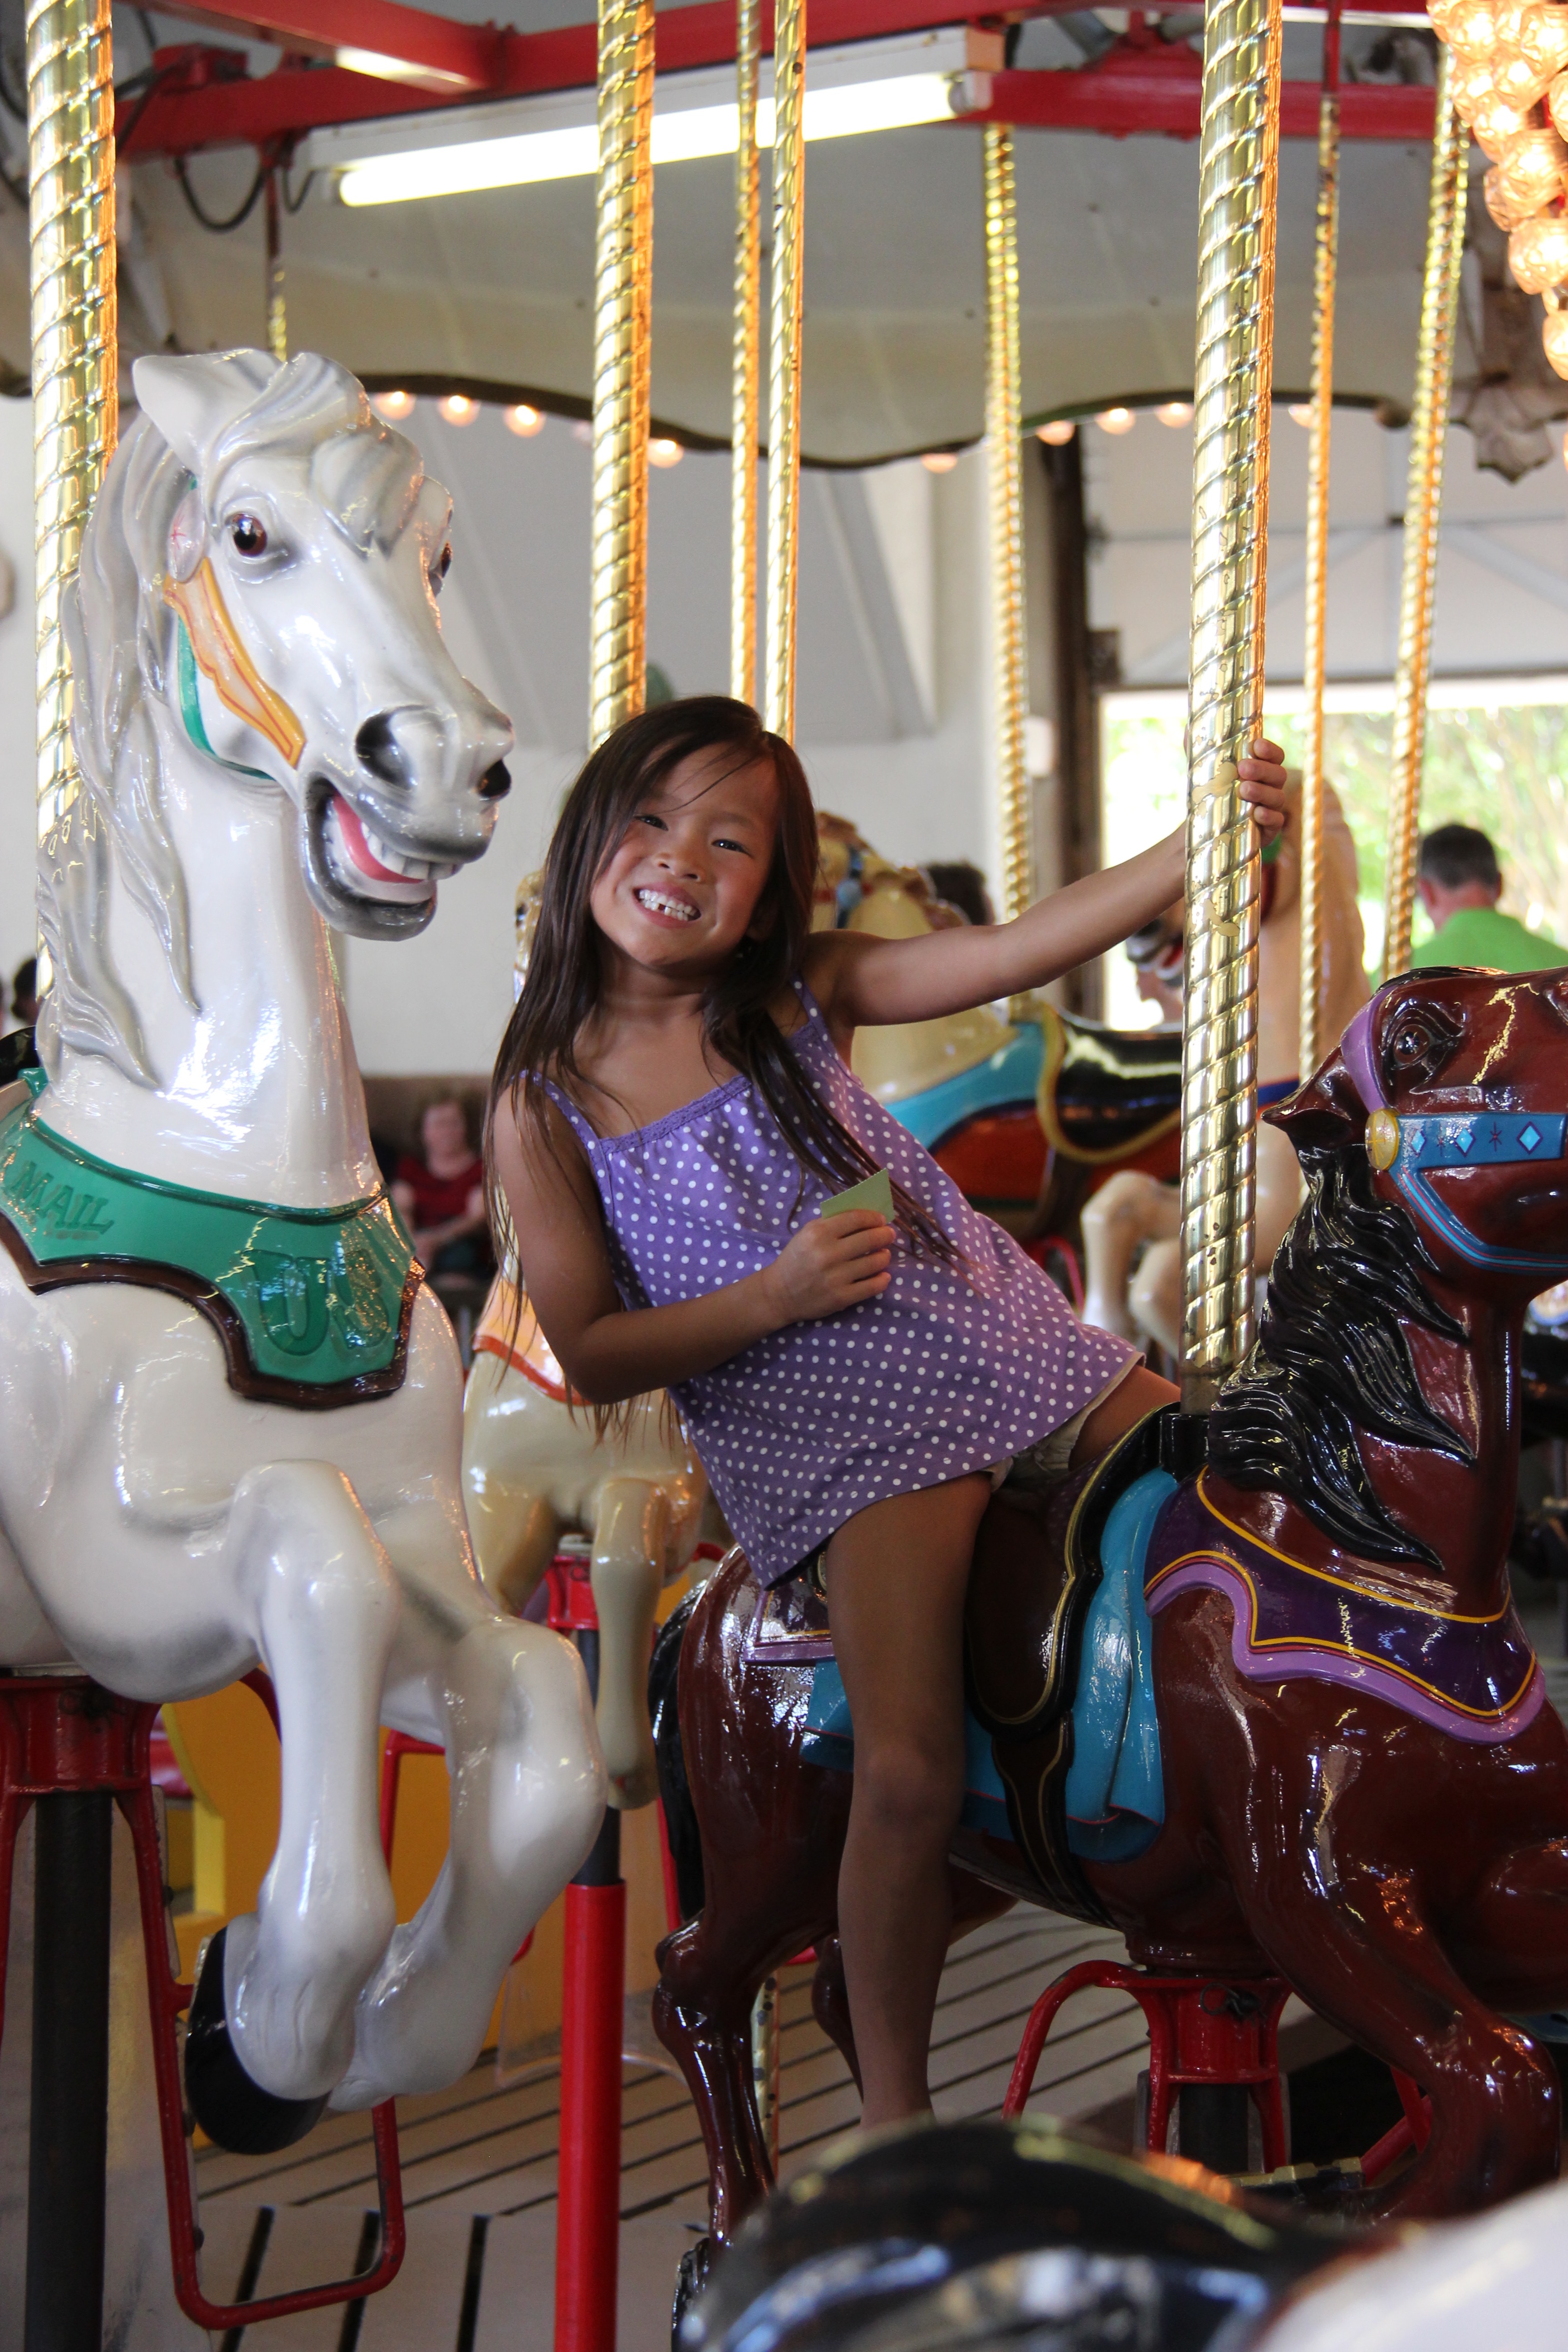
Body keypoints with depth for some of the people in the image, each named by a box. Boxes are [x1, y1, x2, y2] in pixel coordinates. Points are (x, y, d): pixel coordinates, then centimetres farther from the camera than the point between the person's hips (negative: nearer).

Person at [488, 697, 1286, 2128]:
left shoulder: (803, 997, 4)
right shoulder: (546, 1108, -3)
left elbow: (1020, 951, -7)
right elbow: (593, 1357, -3)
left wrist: (1203, 844, -21)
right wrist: (778, 1295, -17)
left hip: (1016, 1355, 5)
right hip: (841, 1444, -5)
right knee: (912, 1775, -19)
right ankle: (893, 2121, 1)